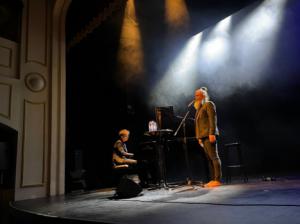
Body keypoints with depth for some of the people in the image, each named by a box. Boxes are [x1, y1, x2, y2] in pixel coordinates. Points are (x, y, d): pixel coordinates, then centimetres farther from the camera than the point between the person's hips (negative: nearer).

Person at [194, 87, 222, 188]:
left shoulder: (209, 104, 0)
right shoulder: (199, 107, 23)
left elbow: (213, 119, -11)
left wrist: (212, 133, -19)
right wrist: (199, 137, 16)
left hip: (209, 135, -8)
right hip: (203, 136, 8)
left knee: (214, 157, -7)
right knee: (209, 158, 7)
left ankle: (217, 180, -6)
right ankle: (212, 179, 9)